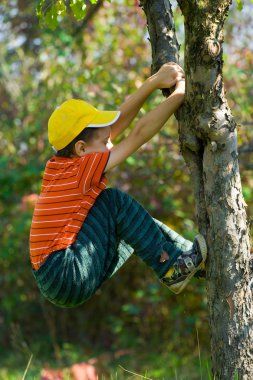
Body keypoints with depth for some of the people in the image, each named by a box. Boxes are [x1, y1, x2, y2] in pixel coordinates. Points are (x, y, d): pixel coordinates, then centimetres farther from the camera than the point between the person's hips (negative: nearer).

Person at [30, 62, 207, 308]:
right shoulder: (79, 168, -15)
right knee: (115, 201, -10)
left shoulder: (61, 164, 8)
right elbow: (139, 134, -16)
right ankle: (171, 269, -7)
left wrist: (155, 81, 3)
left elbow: (121, 119, 8)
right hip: (67, 280, -10)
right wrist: (180, 93, -12)